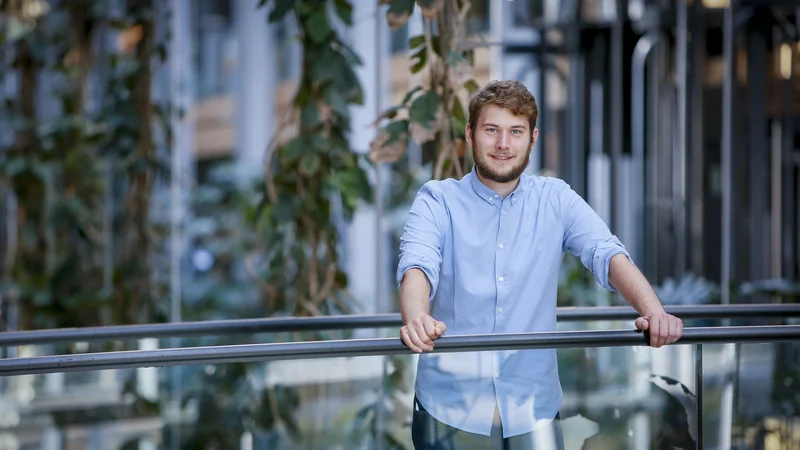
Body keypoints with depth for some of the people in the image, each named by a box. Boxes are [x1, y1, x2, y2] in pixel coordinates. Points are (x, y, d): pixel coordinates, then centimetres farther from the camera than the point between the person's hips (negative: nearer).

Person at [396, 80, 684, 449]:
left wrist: (653, 312, -29)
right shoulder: (437, 200, -2)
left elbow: (607, 254, -10)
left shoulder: (556, 199, 4)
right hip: (451, 406, -1)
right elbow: (417, 263, -20)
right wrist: (417, 319, -42)